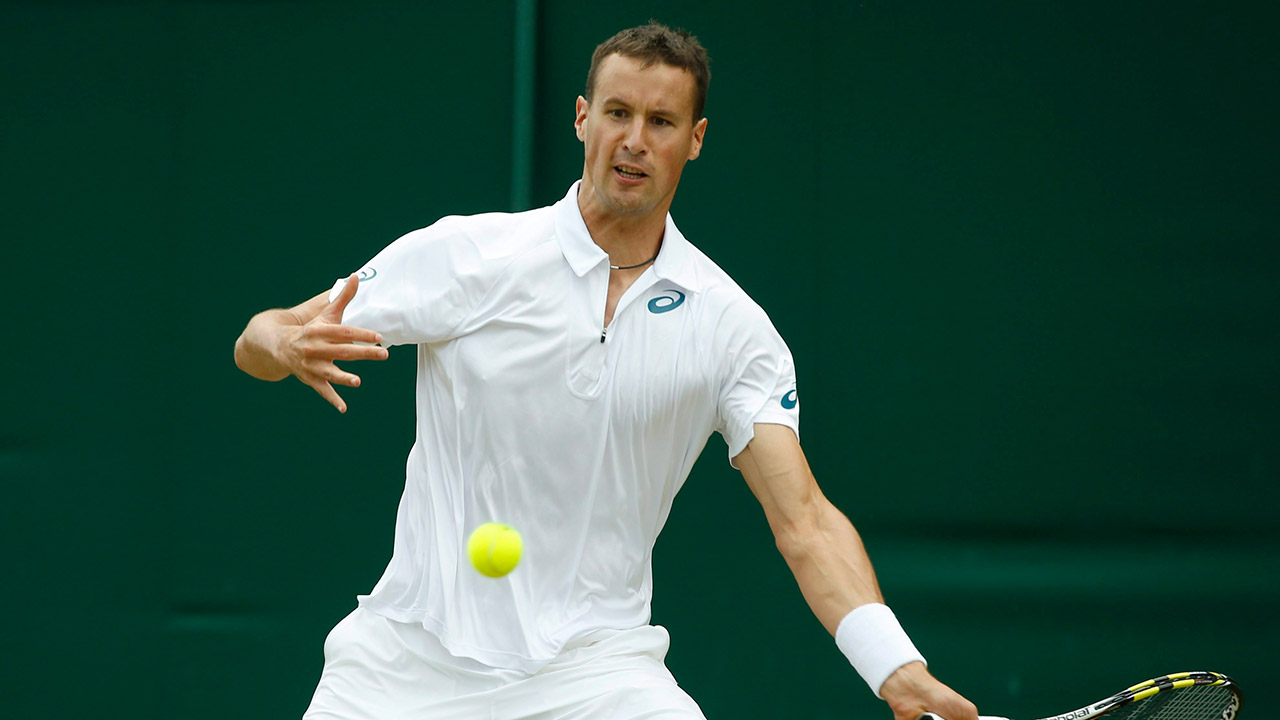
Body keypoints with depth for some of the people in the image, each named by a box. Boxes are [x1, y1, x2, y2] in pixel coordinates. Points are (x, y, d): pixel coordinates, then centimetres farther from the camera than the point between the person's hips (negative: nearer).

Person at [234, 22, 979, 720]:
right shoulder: (465, 254, -4)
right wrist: (292, 348, -26)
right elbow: (258, 341, -1)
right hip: (411, 652, 0)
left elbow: (804, 521, -6)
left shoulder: (732, 327, -1)